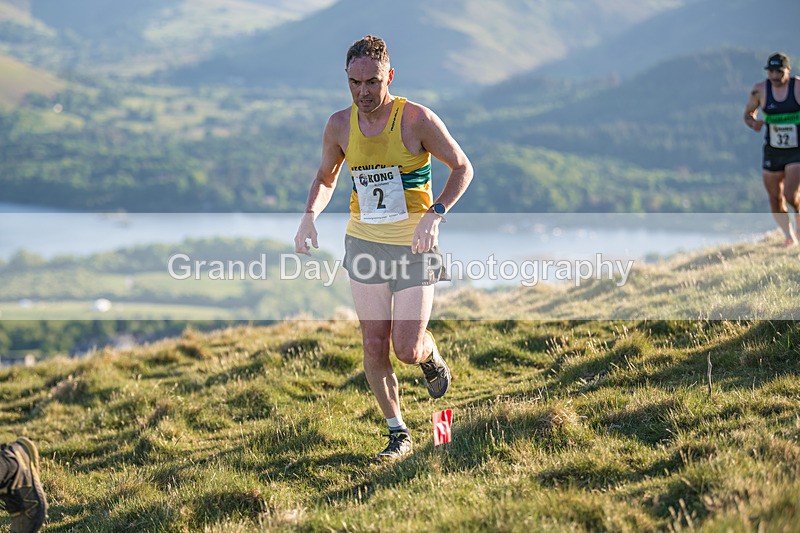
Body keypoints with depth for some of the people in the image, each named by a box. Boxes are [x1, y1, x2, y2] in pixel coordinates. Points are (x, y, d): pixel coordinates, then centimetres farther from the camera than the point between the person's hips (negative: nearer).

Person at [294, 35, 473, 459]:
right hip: (364, 244, 4)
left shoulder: (417, 120, -14)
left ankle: (431, 356, 32)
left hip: (414, 248, -4)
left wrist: (434, 214, -20)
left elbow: (462, 168, -5)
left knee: (407, 351, -6)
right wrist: (309, 215, -5)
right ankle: (398, 434, 17)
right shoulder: (340, 126, -2)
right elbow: (326, 177, 16)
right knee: (374, 345, 1)